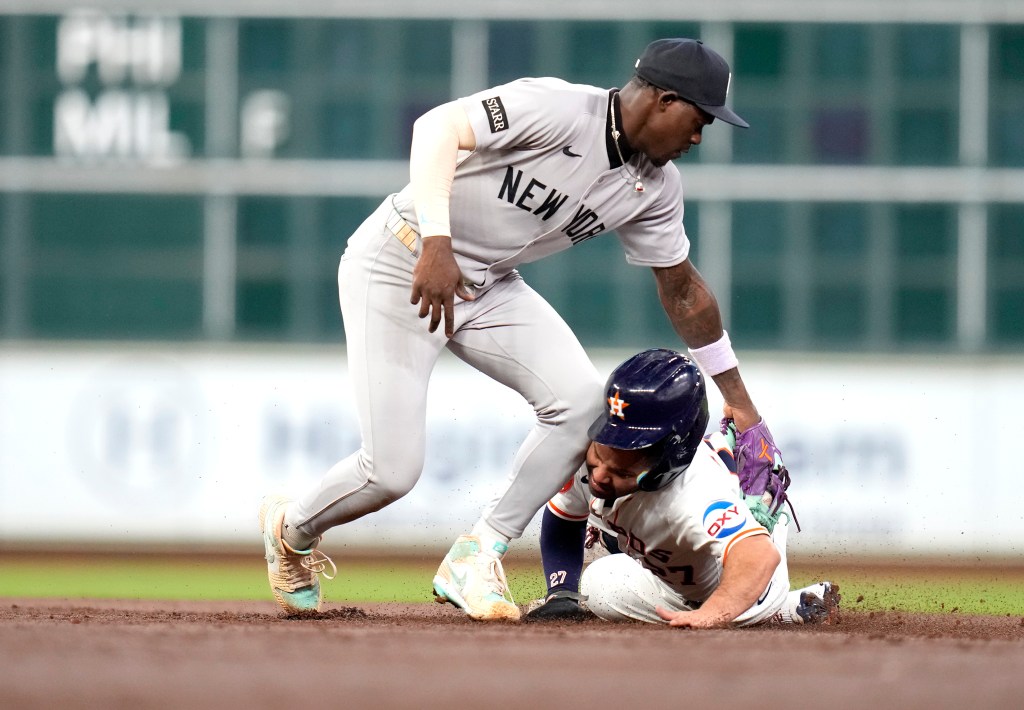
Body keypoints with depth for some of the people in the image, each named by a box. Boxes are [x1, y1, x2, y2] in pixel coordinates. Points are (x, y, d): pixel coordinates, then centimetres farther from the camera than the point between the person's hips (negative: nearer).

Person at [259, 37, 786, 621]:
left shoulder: (657, 188, -1)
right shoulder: (559, 109, -25)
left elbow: (683, 290, 11)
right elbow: (440, 127, -34)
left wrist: (739, 400, 13)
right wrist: (437, 245, -45)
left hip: (489, 287, 7)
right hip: (399, 267, -7)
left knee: (581, 400, -15)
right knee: (393, 472, -12)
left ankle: (475, 558, -3)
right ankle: (291, 528, 22)